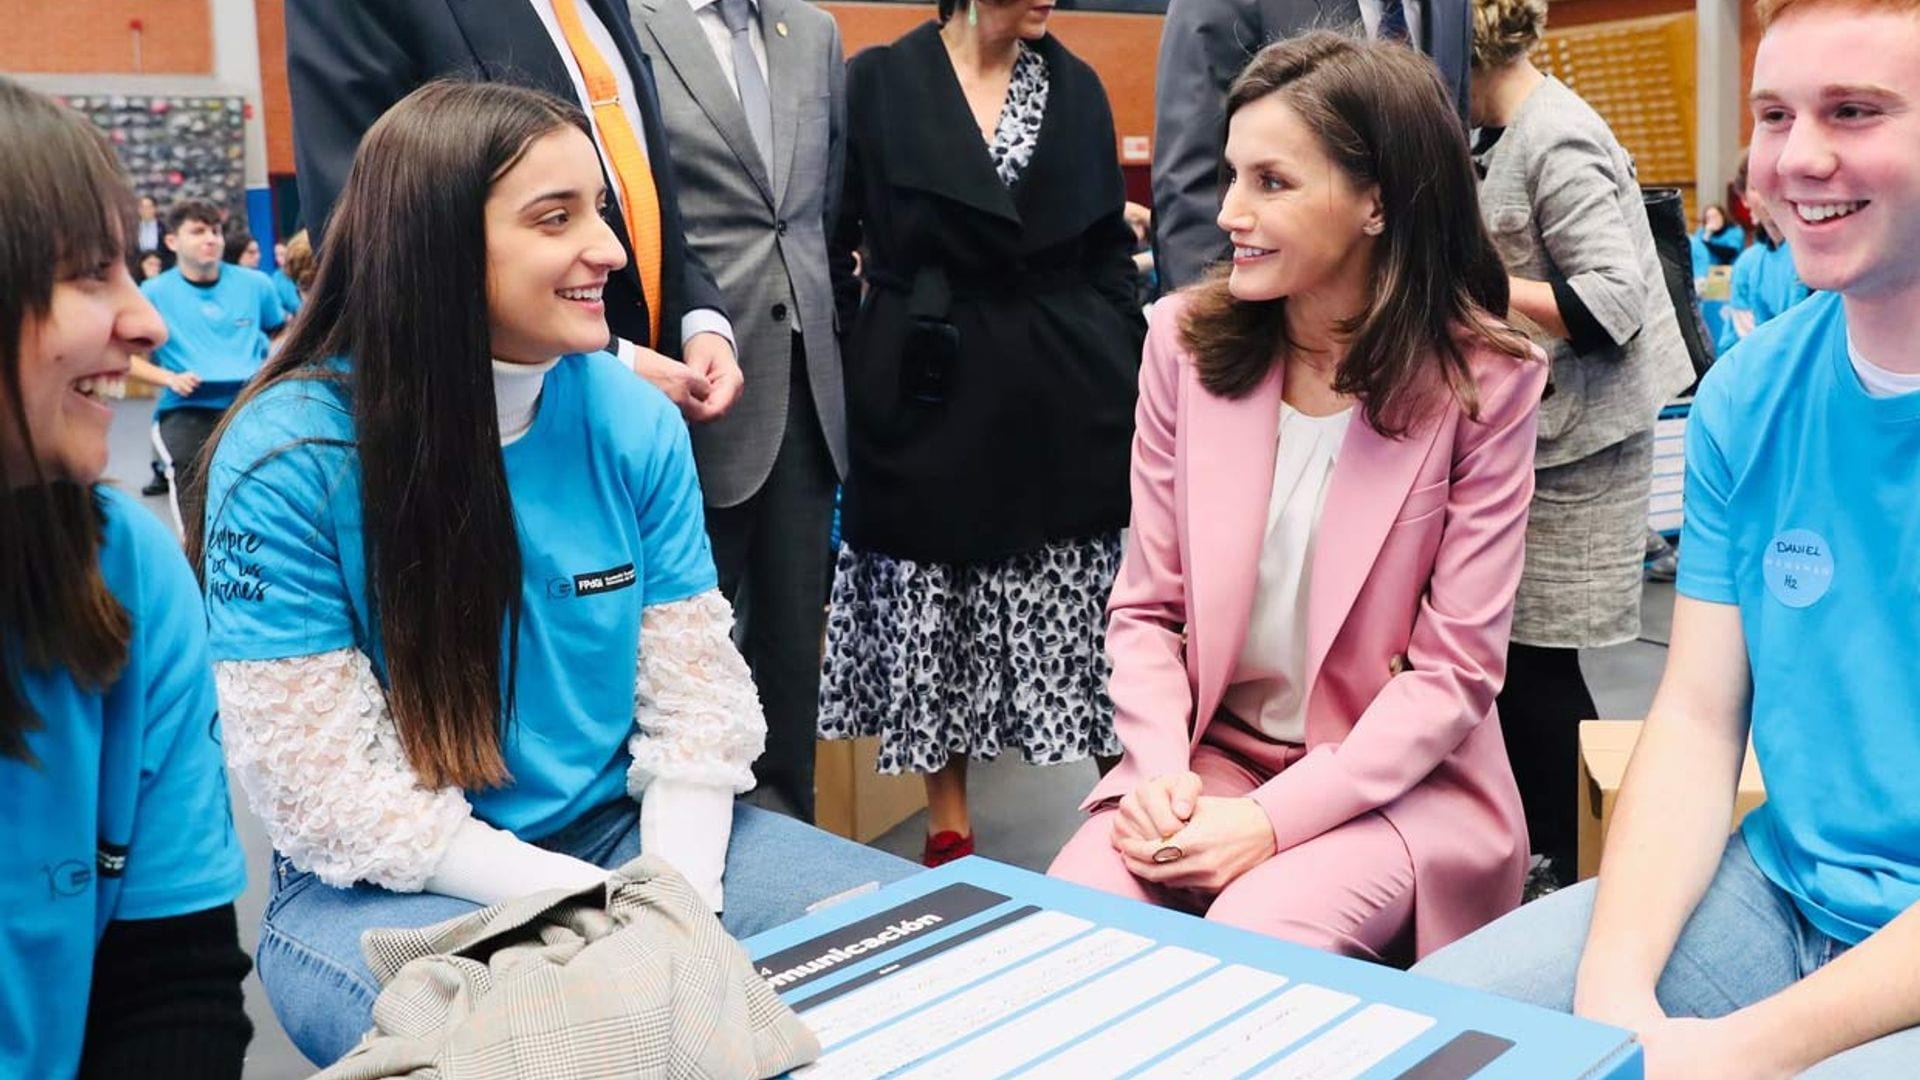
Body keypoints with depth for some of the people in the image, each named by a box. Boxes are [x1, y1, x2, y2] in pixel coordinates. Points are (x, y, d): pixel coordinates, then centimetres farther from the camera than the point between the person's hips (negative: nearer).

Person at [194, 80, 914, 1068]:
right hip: (387, 889, -4)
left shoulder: (634, 420, -4)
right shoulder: (288, 458, -16)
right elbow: (325, 788, -17)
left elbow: (694, 697, -1)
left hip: (623, 829, 5)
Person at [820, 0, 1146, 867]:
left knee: (1082, 632, 4)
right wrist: (856, 383, -1)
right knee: (932, 629, 9)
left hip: (1065, 412, 2)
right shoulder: (876, 83, -1)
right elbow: (829, 247, 2)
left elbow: (1110, 259, 10)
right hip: (930, 408, -1)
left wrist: (1133, 396, 5)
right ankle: (948, 832, 25)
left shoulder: (1077, 87, 8)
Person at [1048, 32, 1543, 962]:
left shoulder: (1482, 380, -11)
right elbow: (1145, 610, 1)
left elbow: (1456, 668, -11)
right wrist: (1162, 772, -17)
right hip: (1206, 755, 3)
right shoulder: (1186, 337, -3)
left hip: (1397, 782, -2)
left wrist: (1274, 818, -20)